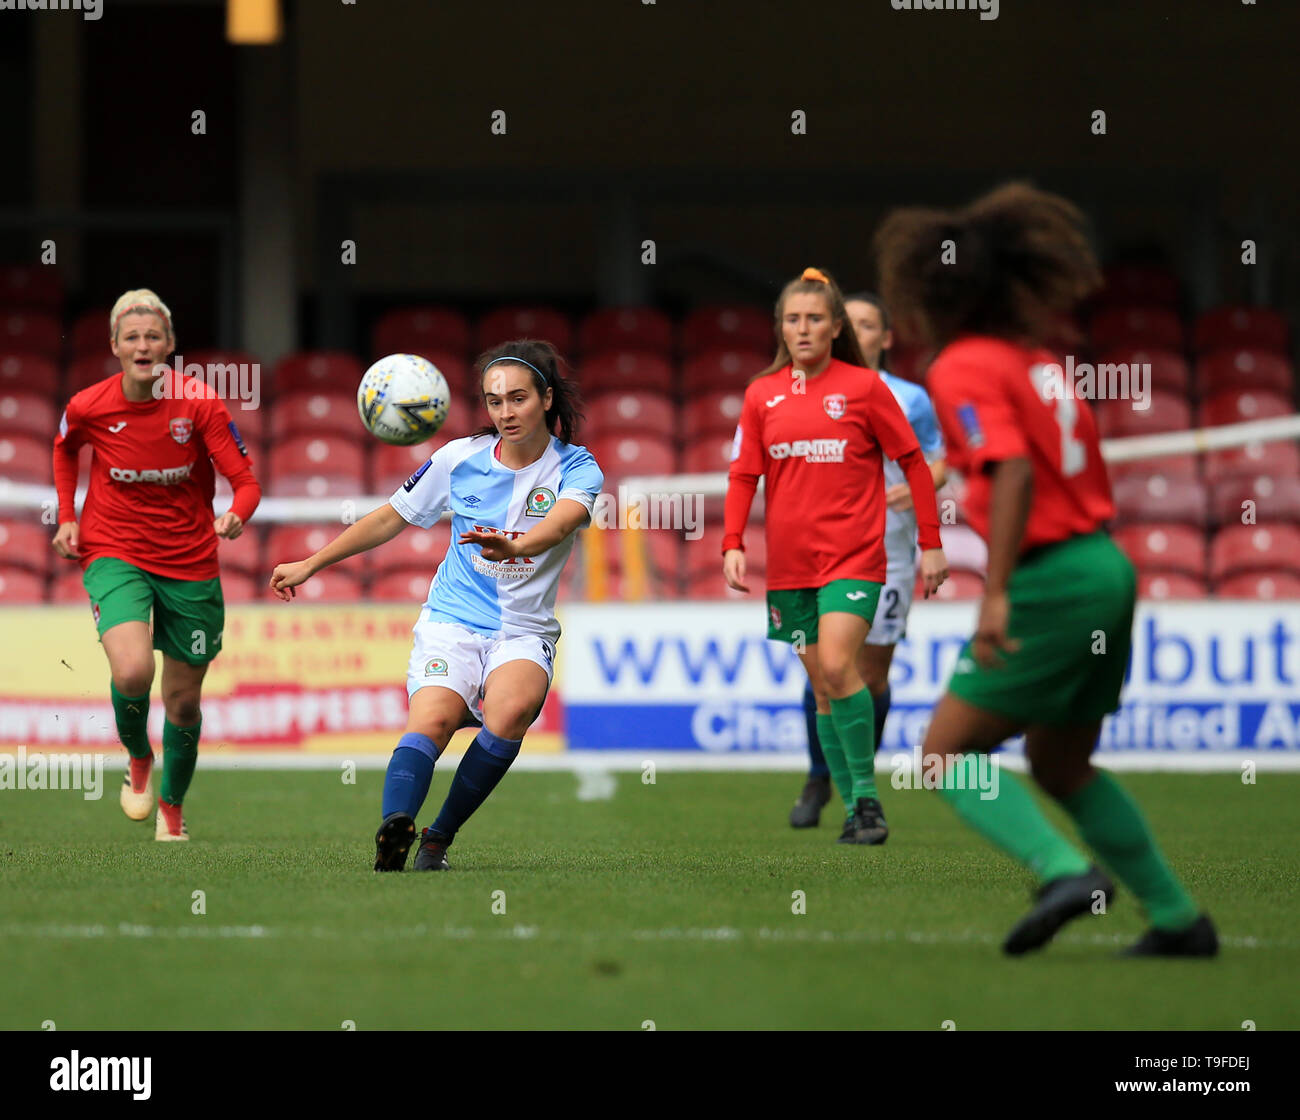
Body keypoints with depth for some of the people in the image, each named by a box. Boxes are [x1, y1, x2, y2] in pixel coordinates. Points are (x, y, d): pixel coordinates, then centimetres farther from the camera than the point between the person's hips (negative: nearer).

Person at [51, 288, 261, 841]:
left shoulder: (199, 402, -14)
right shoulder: (88, 407, -9)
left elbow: (246, 481, -14)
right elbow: (64, 448, 16)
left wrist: (236, 516, -35)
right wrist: (68, 518, 8)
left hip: (190, 562, 1)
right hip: (114, 553, -1)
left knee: (184, 700, 9)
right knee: (132, 672, -26)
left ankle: (172, 806, 36)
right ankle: (137, 759, 8)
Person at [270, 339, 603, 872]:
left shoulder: (577, 469, -4)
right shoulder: (459, 458, 3)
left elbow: (560, 523, -27)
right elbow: (391, 518, 15)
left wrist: (514, 546, -49)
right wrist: (310, 565, 17)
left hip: (524, 634, -1)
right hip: (451, 623, 1)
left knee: (512, 708, -34)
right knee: (433, 717, -30)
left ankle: (440, 837, -20)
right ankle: (394, 829, -54)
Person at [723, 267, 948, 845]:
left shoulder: (863, 386, -2)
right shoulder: (762, 394, 7)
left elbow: (913, 462, 2)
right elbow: (743, 474, 10)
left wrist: (931, 543, 0)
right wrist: (732, 546, -4)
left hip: (853, 554, -4)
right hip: (789, 560, 4)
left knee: (837, 667, -21)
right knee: (821, 685, 6)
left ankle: (867, 790, -9)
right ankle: (853, 806, 13)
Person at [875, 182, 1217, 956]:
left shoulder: (964, 371, -11)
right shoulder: (1040, 362, 14)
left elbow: (1014, 471, -23)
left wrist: (996, 595, -28)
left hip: (1051, 584, -8)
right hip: (1107, 567, 8)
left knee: (948, 754, -1)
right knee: (1061, 765, 20)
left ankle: (1066, 870, -19)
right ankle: (1179, 919, 20)